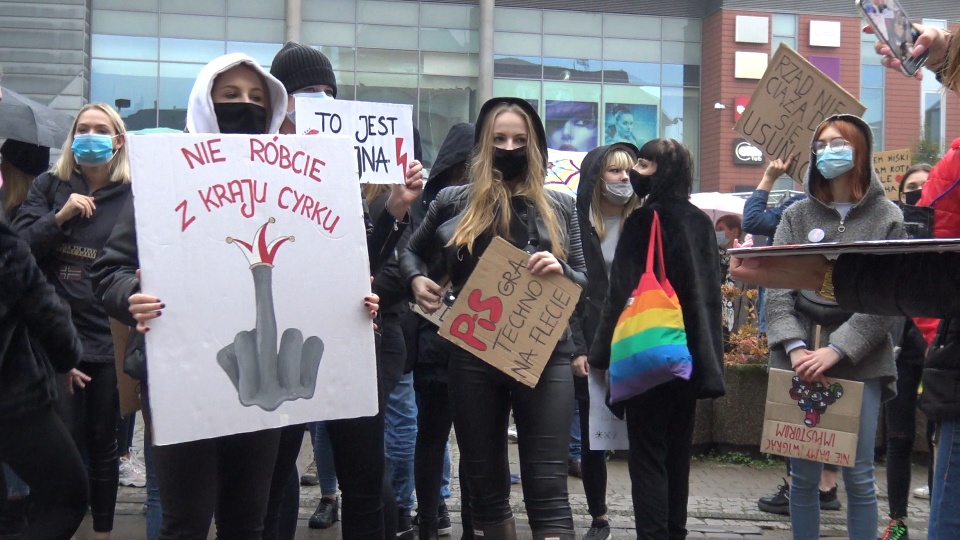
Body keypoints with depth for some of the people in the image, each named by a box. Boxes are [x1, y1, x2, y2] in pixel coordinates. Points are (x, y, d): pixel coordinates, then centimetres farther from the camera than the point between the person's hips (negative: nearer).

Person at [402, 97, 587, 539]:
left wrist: (561, 270, -11)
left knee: (547, 488, -6)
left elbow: (583, 281, 10)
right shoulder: (453, 202, 7)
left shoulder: (559, 207, 9)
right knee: (485, 486, 10)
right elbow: (411, 252, 22)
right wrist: (417, 279, 1)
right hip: (473, 358, 1)